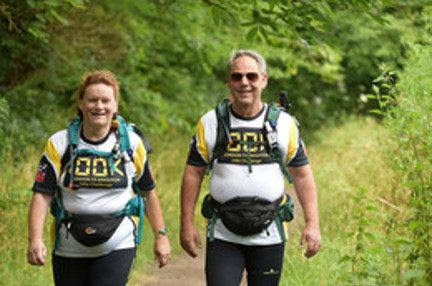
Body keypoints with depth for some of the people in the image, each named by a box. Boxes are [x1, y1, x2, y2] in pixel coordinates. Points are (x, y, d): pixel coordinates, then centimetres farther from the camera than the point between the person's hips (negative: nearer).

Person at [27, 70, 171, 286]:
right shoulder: (59, 144, -1)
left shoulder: (131, 143, 2)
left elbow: (148, 192, 11)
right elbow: (42, 195, -5)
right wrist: (35, 240, -18)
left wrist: (161, 236, 10)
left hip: (118, 247, -1)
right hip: (69, 250, 1)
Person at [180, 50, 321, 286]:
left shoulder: (284, 124, 3)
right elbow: (193, 173, 5)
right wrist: (187, 223, 1)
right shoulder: (210, 123, 2)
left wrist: (312, 223, -2)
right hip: (223, 237, 0)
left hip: (268, 237, 1)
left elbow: (302, 175, 5)